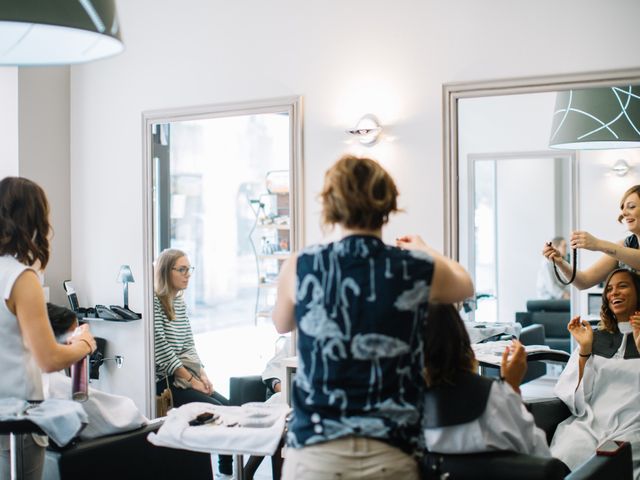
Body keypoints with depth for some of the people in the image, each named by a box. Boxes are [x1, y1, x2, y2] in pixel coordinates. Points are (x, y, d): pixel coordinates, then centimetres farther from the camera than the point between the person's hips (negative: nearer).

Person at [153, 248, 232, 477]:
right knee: (216, 410, -15)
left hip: (186, 375, 8)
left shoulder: (180, 302, 14)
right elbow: (161, 348, -18)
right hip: (165, 381, -8)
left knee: (228, 406, -4)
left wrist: (202, 374, 0)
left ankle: (228, 469, -1)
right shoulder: (154, 302, -13)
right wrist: (191, 380, -15)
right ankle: (225, 470, -3)